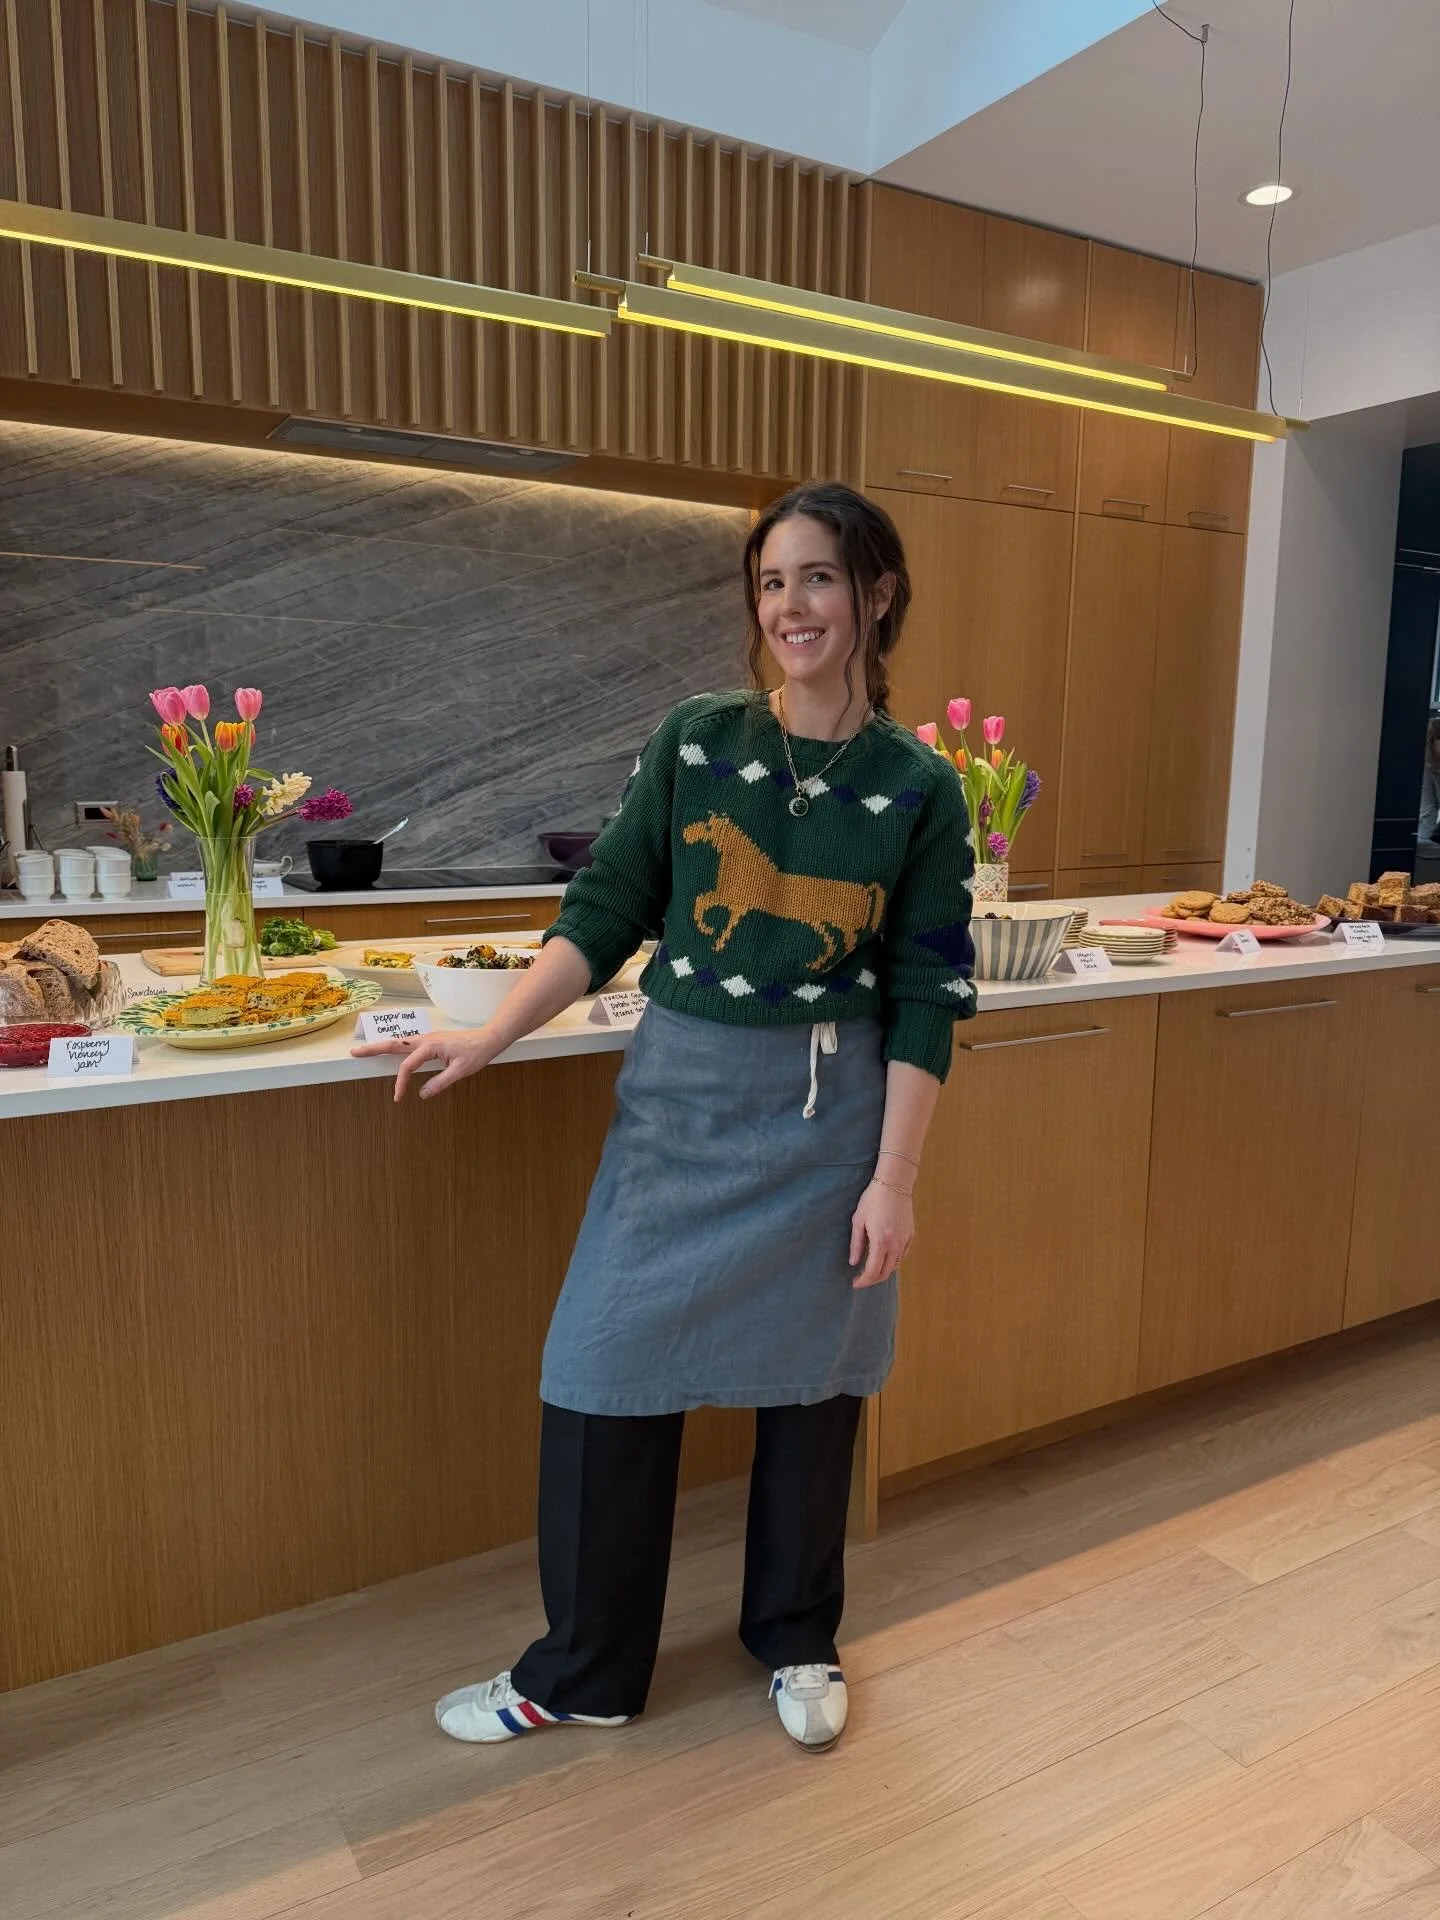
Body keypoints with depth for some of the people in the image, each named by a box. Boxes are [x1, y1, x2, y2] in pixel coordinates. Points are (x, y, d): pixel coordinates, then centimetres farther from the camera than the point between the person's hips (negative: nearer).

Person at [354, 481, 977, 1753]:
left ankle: (797, 1641, 39)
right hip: (679, 1100, 2)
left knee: (813, 1374, 12)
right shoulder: (693, 743, 0)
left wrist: (894, 1181, -7)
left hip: (830, 1115, -1)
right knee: (607, 1372, 4)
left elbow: (926, 1001, -4)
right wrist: (490, 1039, -8)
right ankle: (586, 1671, 28)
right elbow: (605, 917, 1)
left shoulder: (919, 789, -3)